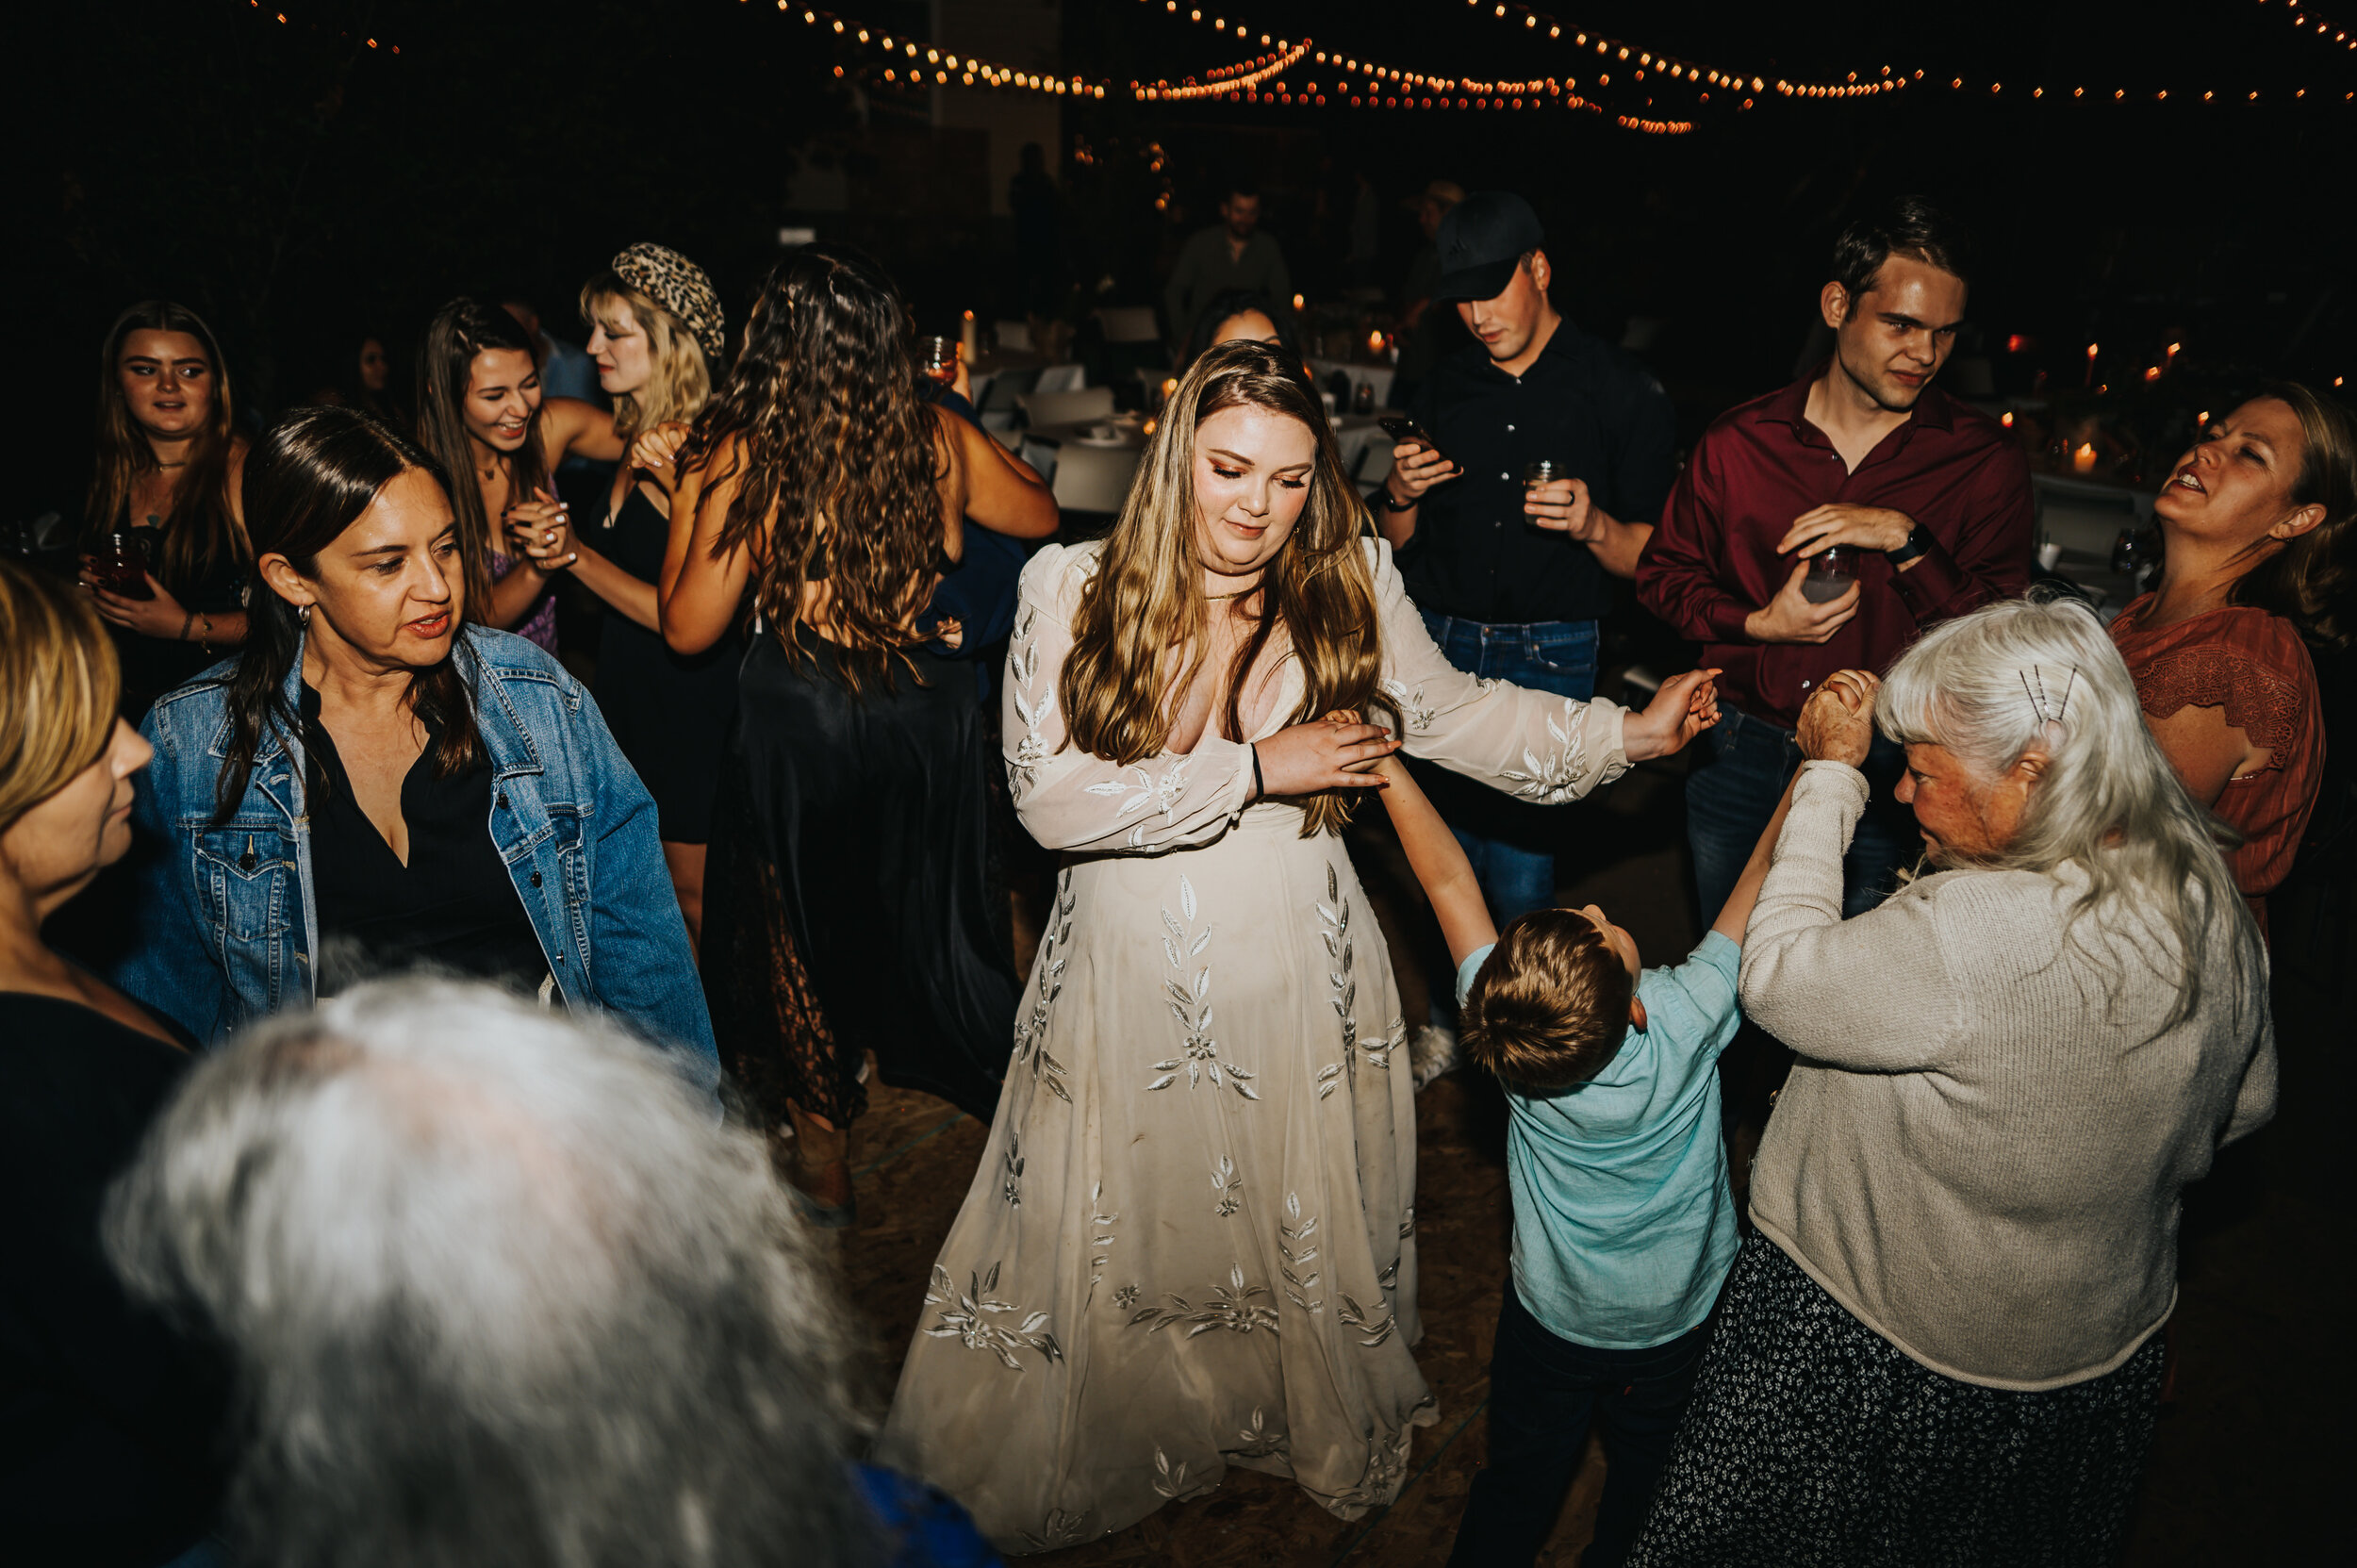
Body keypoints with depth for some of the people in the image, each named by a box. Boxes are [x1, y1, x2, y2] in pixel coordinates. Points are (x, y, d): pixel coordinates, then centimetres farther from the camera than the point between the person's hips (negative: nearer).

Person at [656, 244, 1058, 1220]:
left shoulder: (739, 458, -13)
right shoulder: (937, 443, -5)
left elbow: (689, 628, -7)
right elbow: (1040, 515, 14)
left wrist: (684, 499, 2)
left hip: (797, 720, -2)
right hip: (926, 705, 3)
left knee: (795, 928, 17)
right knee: (928, 912, 22)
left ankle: (822, 1157, 33)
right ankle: (1018, 1108, 38)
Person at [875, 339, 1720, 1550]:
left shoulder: (1349, 585, -6)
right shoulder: (1070, 589, -12)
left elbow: (1454, 715, 7)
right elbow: (1049, 799, -20)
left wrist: (1629, 733, -1)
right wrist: (1255, 769, -20)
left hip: (1297, 971, 1)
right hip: (1132, 966, -1)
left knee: (1307, 1227, 19)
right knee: (1117, 1230, 16)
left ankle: (1325, 1435, 48)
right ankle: (1103, 1447, 45)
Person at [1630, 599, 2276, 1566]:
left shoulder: (1976, 935, -39)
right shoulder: (2213, 908, -9)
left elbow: (1778, 979, -24)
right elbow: (2241, 1108, 6)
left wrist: (1831, 774, -16)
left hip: (1888, 1354, -7)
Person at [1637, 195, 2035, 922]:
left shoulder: (1985, 461, -5)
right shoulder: (1738, 441, -1)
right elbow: (1663, 573, 7)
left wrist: (1906, 541, -23)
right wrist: (1760, 624, -10)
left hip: (1884, 778, -2)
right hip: (1742, 753, 2)